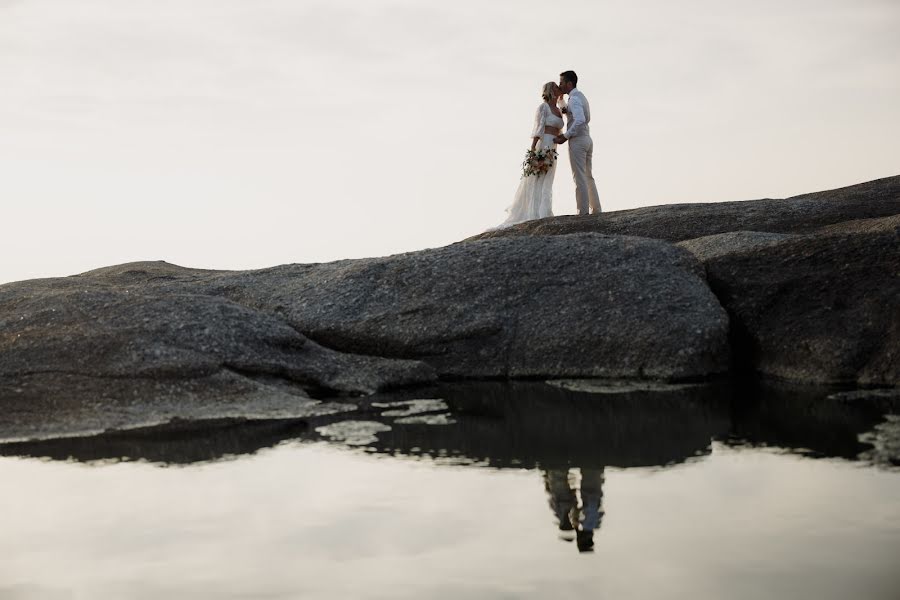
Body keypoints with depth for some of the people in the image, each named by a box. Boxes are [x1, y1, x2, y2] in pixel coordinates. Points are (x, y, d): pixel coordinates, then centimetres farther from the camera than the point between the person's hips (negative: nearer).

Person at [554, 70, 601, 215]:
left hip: (577, 140, -10)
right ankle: (596, 210, 15)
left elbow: (580, 120, -29)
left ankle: (583, 212, -6)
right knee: (588, 177, 14)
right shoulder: (582, 97, 17)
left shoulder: (574, 99, -14)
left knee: (580, 178, -7)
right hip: (587, 139, 10)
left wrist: (566, 136, -21)